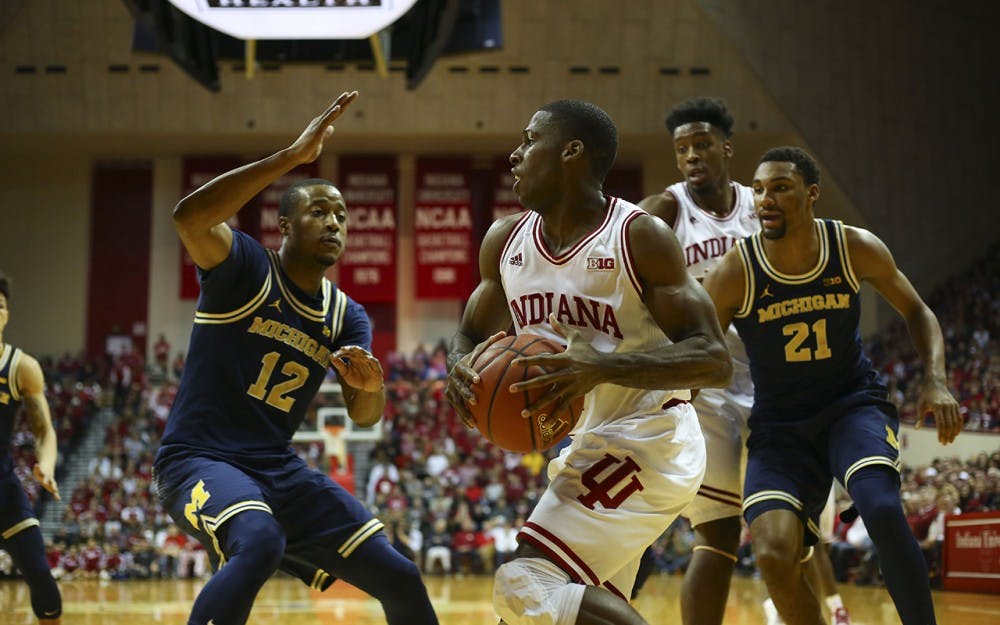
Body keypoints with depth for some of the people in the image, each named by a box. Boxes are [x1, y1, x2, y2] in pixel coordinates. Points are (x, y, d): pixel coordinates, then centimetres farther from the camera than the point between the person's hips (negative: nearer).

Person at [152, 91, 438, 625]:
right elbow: (189, 216, -31)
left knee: (401, 580, 0)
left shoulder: (346, 315, 8)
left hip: (278, 468, 7)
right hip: (199, 460, -6)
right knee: (260, 542, -39)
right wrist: (292, 155, -33)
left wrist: (370, 386, -25)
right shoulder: (245, 268, -9)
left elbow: (364, 416, 0)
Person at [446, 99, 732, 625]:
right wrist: (462, 368, -10)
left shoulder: (639, 236, -16)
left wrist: (601, 369, -34)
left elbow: (714, 359, -20)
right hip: (588, 449, 8)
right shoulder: (505, 241, 3)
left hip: (646, 443, -8)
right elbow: (470, 336, 16)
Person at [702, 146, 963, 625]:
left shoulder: (856, 249, -10)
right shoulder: (735, 272, -16)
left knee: (882, 510, -30)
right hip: (780, 424, 0)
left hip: (854, 404, 0)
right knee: (773, 553, -21)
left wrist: (935, 380, -11)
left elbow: (916, 311, 6)